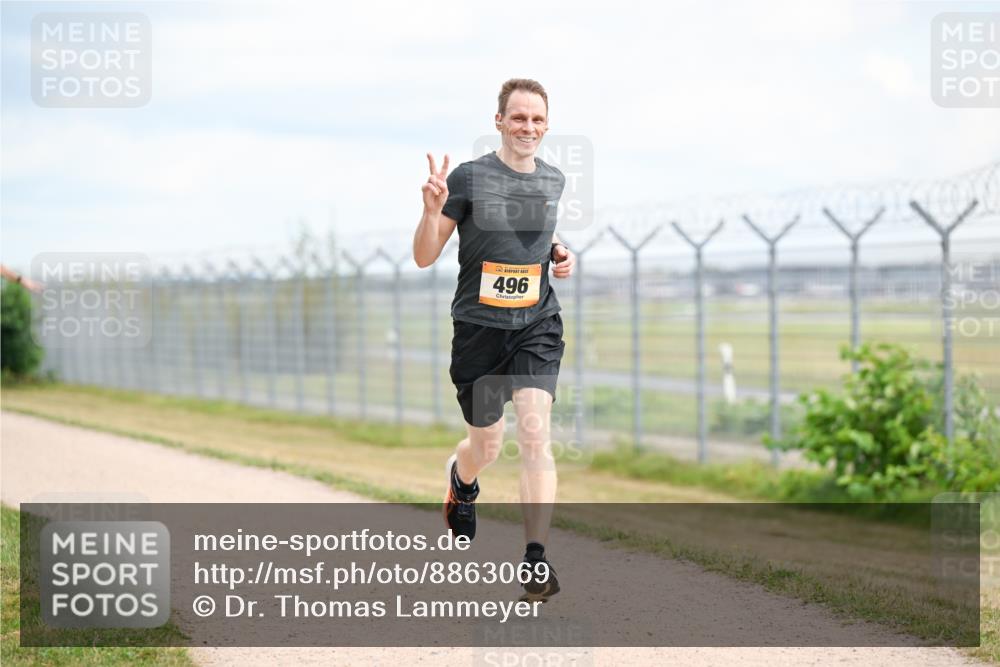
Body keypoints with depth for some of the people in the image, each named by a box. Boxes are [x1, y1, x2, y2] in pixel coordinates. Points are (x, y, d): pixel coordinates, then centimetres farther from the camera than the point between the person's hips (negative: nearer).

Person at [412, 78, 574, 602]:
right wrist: (432, 210, -26)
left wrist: (559, 255, 6)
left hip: (537, 327, 2)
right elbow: (424, 258, -8)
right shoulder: (468, 178, -9)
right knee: (487, 446, 10)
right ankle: (461, 480, 49)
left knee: (535, 432, -16)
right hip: (479, 327, -2)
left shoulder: (553, 180, 6)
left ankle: (535, 559, -15)